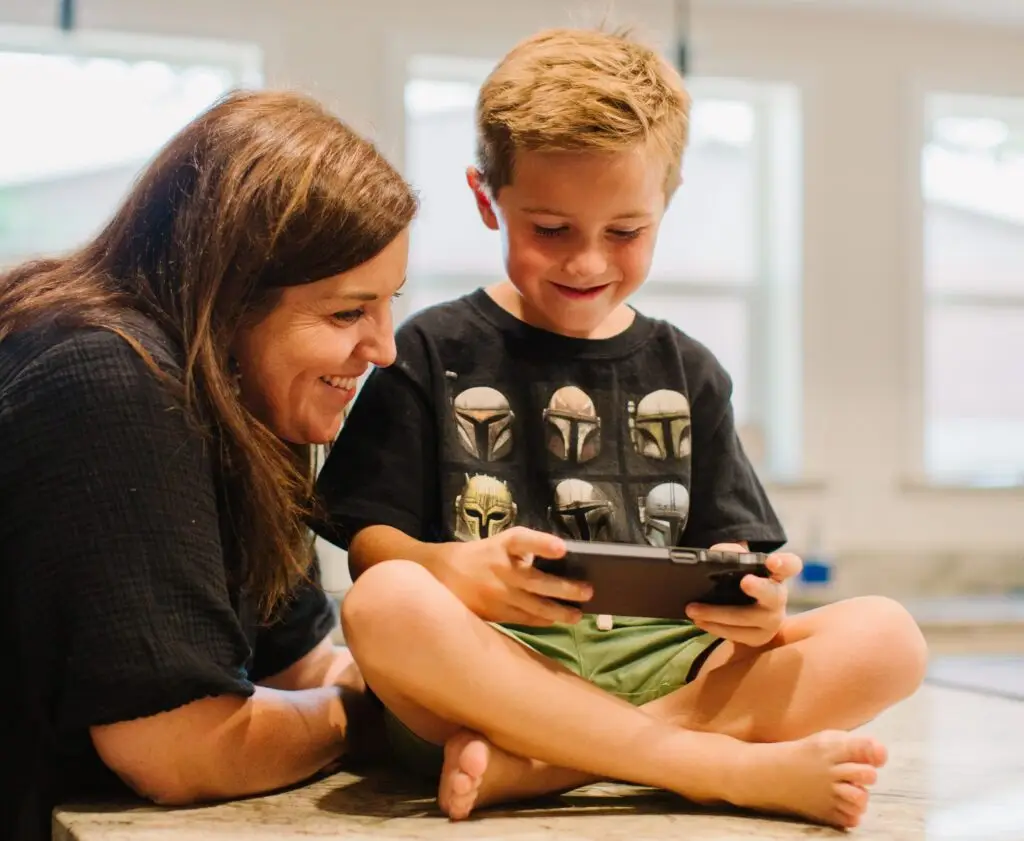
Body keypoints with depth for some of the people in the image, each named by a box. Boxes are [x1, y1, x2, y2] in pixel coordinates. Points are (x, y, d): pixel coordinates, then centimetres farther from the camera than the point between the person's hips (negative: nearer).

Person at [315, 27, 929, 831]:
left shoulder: (686, 370, 17)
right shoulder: (436, 352, 8)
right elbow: (370, 545, 1)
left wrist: (753, 603, -13)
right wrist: (460, 571, -23)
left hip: (657, 665, 4)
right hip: (494, 664, -3)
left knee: (886, 637, -18)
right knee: (387, 606, -35)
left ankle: (530, 768, -29)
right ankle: (739, 770, -28)